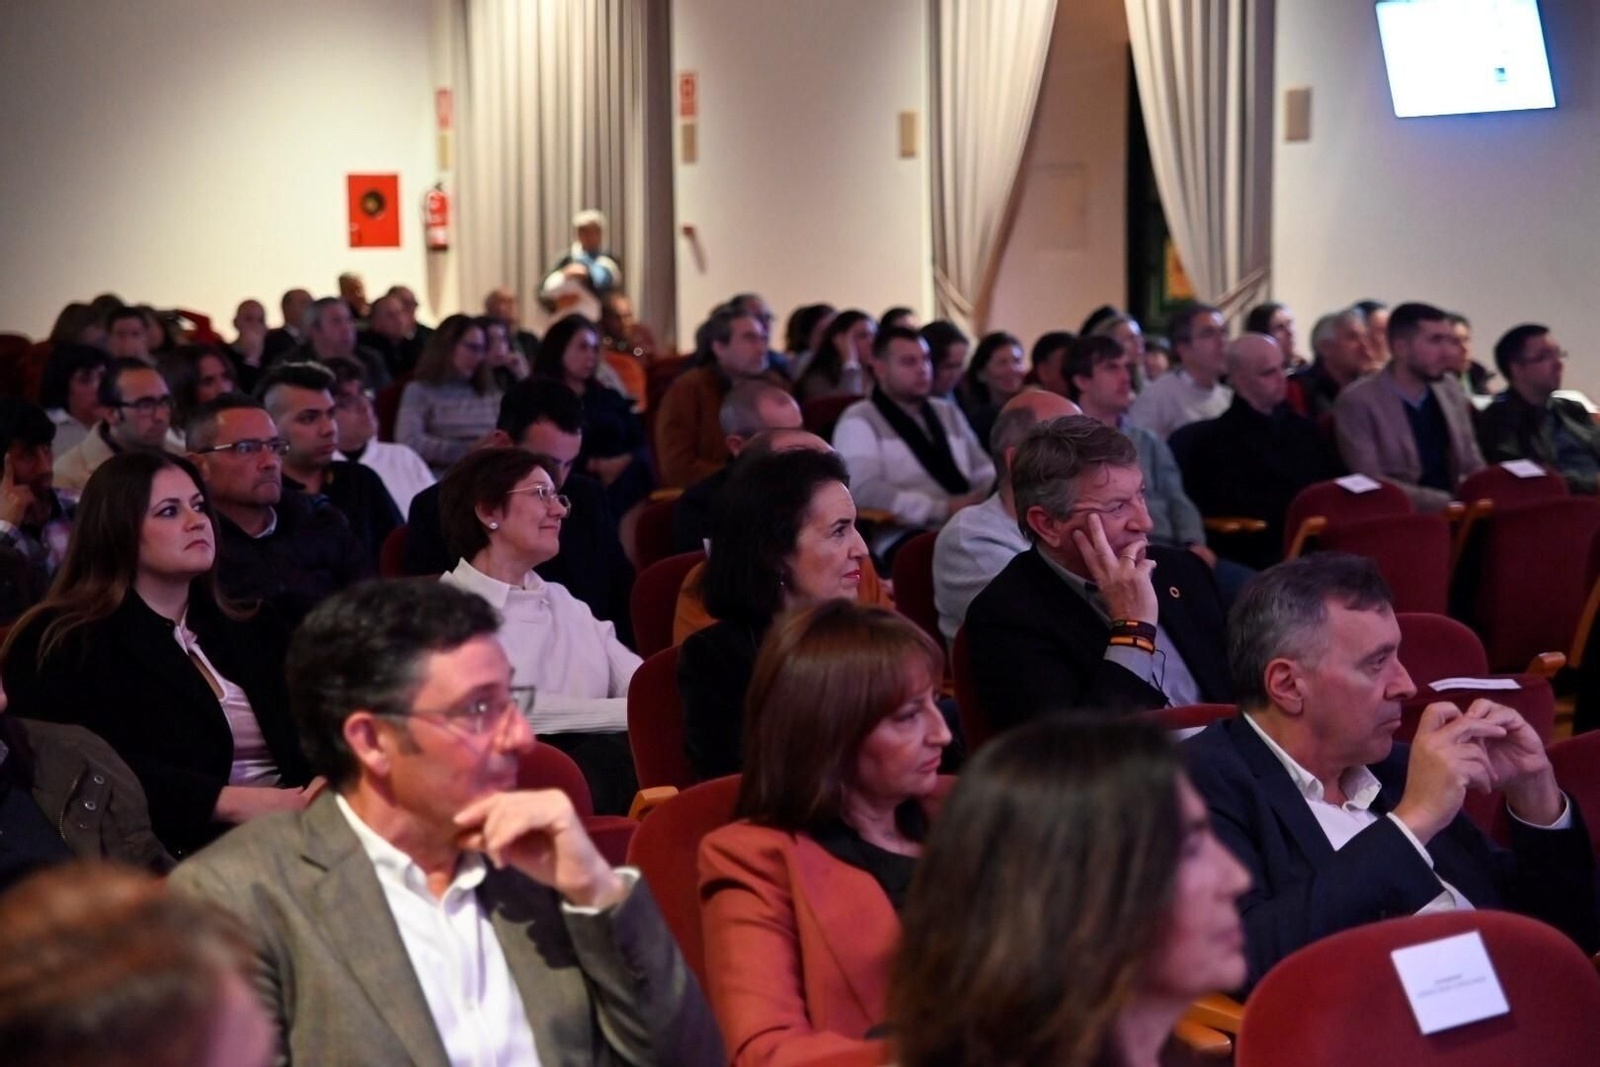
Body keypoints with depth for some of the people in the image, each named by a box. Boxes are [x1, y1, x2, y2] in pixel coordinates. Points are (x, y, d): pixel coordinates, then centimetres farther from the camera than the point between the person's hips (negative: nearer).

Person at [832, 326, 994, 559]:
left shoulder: (949, 413, 25)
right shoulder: (859, 419, 4)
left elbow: (984, 472, 24)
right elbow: (864, 490, -12)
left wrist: (991, 495, -3)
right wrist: (942, 509, -18)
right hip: (905, 538, -6)